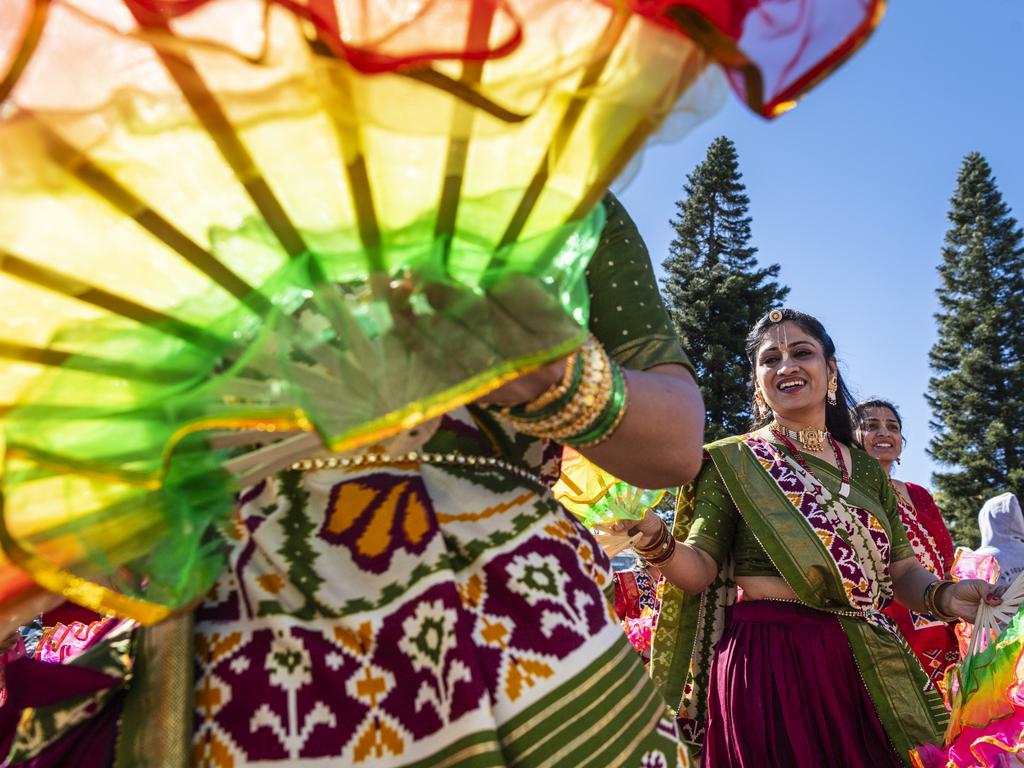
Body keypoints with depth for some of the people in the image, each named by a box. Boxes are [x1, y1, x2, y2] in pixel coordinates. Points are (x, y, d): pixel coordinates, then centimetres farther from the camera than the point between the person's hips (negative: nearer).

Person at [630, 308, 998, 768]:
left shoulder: (866, 469, 11)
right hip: (766, 666, -4)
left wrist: (943, 595, -10)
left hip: (867, 672, 5)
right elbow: (699, 571, -8)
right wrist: (655, 541, -29)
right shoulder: (733, 461, -2)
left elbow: (901, 571, 12)